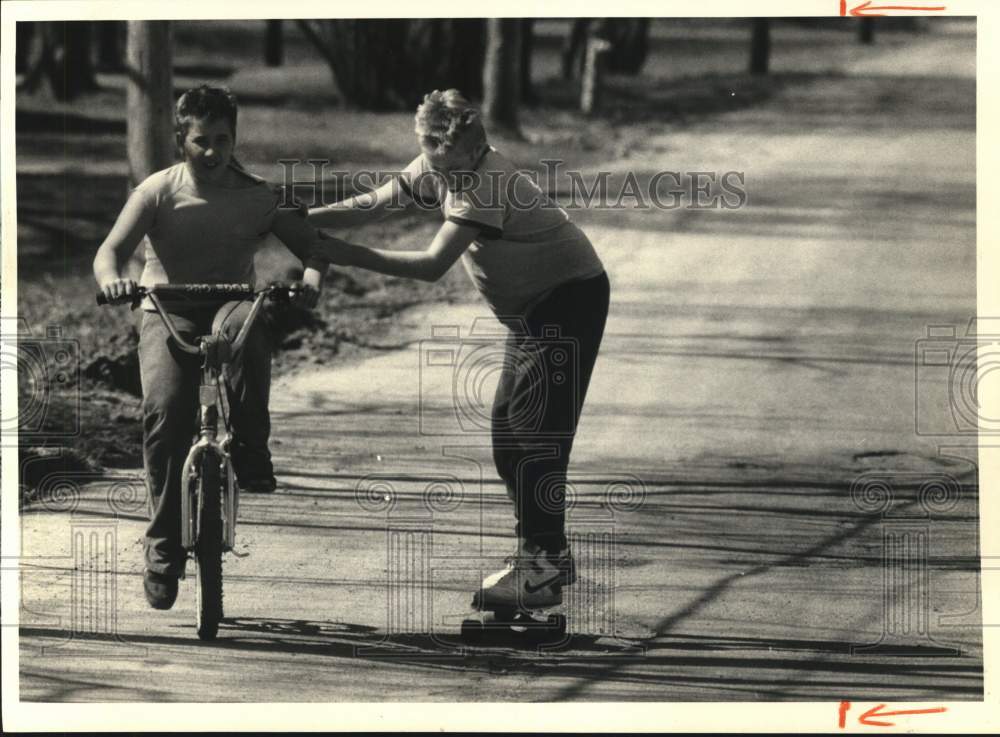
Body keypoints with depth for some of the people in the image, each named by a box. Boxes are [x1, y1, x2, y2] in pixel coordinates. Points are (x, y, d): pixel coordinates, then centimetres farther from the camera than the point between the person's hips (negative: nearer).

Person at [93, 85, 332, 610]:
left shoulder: (258, 197, 2)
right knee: (165, 410, -25)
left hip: (230, 305, 1)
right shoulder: (159, 191, -1)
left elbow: (309, 243, 3)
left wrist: (312, 277, -21)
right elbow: (111, 250, -9)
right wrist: (112, 280, -33)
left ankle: (250, 450, -25)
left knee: (246, 326, -39)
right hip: (168, 314, 0)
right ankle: (164, 545, -15)